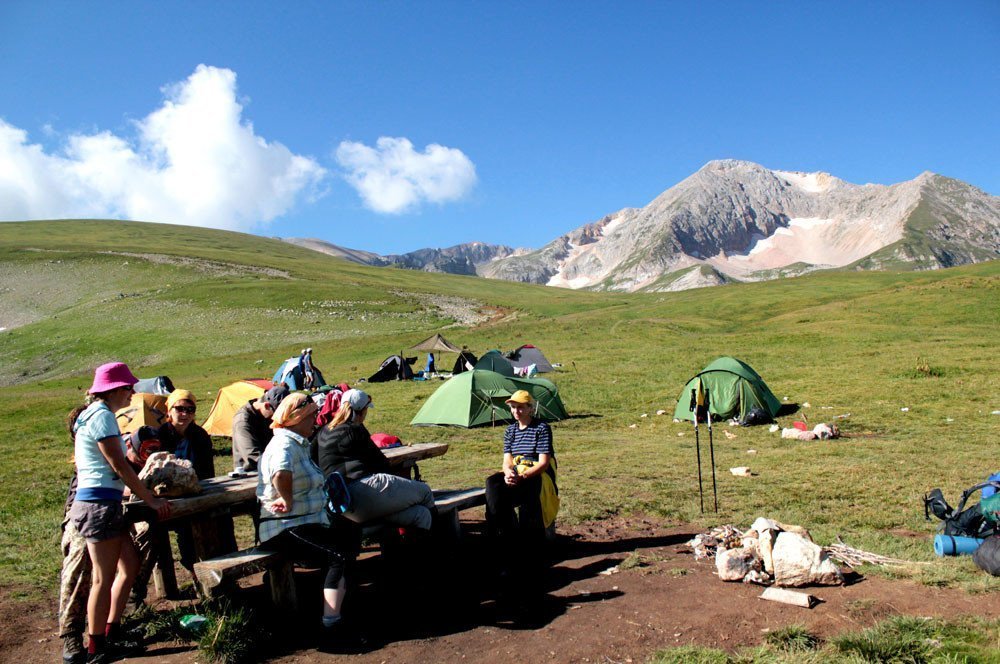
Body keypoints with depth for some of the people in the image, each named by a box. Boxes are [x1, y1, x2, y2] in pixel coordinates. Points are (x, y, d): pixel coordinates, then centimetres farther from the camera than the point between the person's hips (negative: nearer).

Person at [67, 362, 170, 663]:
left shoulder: (94, 414, 16)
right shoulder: (102, 417, -15)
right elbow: (120, 466, -16)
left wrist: (136, 489, 27)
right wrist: (151, 500, -11)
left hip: (106, 503, 10)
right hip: (99, 504, -10)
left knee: (129, 566, 15)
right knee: (104, 578, 0)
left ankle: (112, 633, 23)